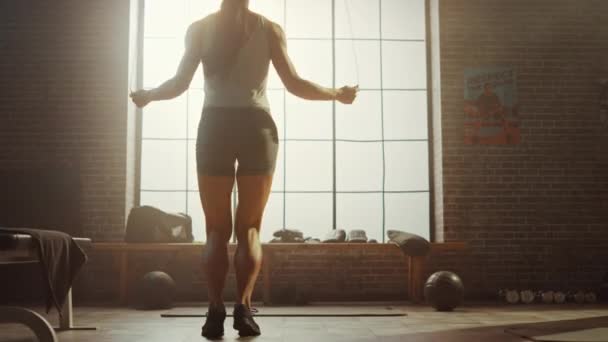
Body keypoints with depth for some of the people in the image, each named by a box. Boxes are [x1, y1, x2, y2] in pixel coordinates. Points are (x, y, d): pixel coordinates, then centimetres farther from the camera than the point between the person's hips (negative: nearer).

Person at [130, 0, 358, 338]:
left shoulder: (200, 28, 6)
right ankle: (243, 305, -8)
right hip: (256, 127, 0)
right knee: (250, 228, 7)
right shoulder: (269, 29, 4)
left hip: (215, 126, 1)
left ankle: (216, 311, -5)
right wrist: (337, 94, 13)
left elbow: (179, 84, 2)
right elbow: (295, 84, -1)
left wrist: (147, 95, 22)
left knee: (217, 230, 6)